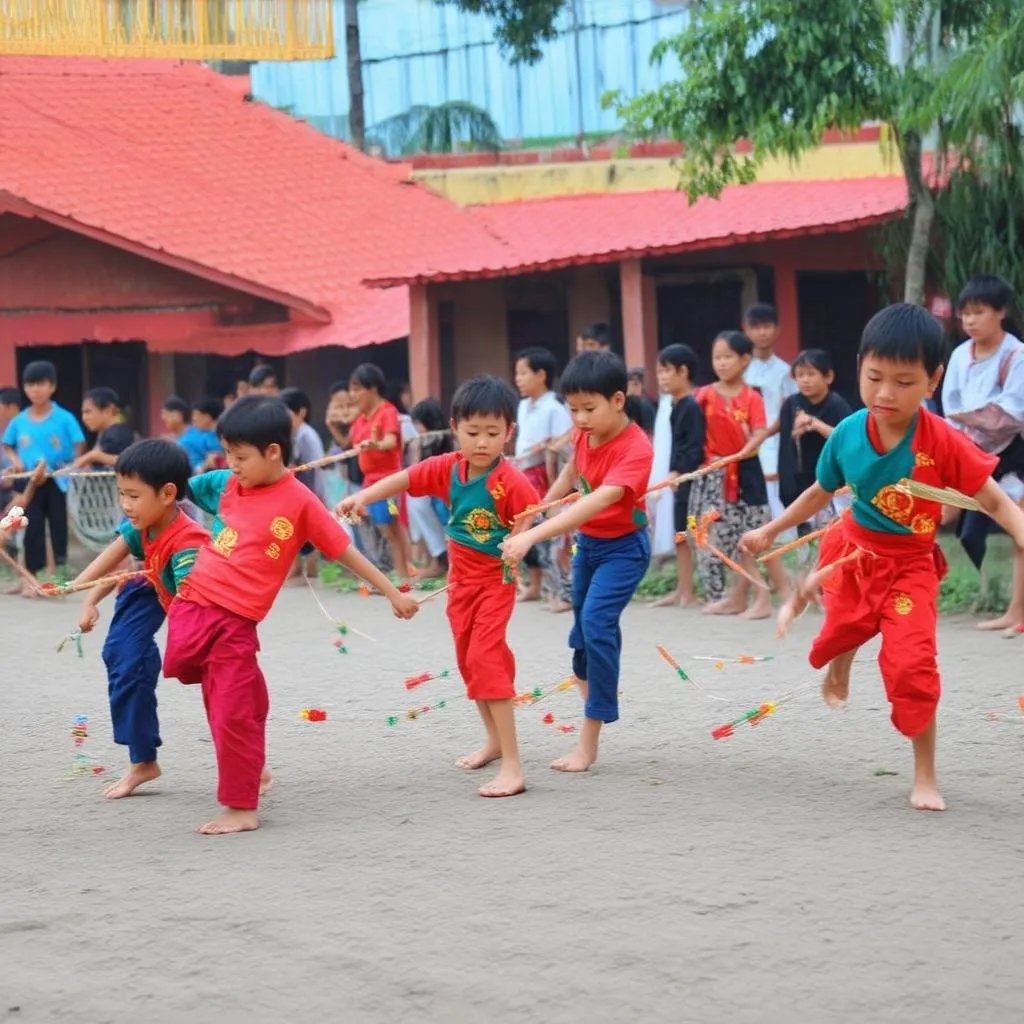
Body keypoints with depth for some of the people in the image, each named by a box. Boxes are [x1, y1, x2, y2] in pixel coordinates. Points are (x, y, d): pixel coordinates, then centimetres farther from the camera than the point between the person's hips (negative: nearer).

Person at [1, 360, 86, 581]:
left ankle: (62, 572, 14)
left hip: (58, 481, -2)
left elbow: (80, 446, -6)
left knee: (60, 527, 5)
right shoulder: (18, 421, 2)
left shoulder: (64, 419, -7)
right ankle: (32, 575, 10)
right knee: (32, 529, 4)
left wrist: (73, 466, -19)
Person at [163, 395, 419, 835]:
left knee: (232, 715, -4)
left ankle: (241, 810, 5)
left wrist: (392, 592, 6)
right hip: (193, 601, 5)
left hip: (236, 621, -5)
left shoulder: (299, 502, -5)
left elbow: (344, 551, 2)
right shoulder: (226, 484, 8)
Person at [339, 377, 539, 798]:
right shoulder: (448, 468, -6)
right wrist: (364, 496, -13)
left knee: (486, 659, -18)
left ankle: (511, 765, -19)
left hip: (496, 580, -7)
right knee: (469, 660, 17)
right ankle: (495, 739, 39)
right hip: (461, 580, 7)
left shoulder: (511, 482, -23)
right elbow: (406, 478, -1)